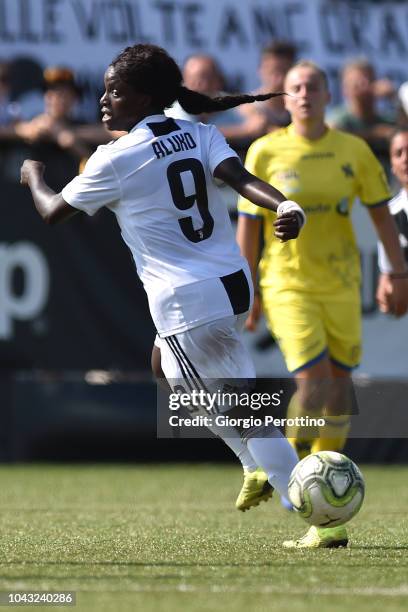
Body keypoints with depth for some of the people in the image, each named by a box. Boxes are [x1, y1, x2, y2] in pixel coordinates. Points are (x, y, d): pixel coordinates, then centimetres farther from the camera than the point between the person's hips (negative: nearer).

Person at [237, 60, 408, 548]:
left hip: (341, 283, 3)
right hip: (288, 284, -3)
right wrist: (250, 291, -1)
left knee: (338, 387, 4)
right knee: (313, 384, -16)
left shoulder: (353, 151, 1)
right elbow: (248, 224, 0)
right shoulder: (265, 153, -4)